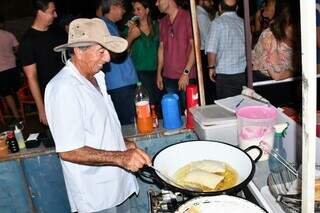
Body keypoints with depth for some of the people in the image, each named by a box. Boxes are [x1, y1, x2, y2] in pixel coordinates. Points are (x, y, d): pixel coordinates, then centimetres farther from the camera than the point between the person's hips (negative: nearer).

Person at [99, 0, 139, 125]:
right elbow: (116, 56, -21)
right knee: (128, 124, -6)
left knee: (127, 122, 13)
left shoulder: (110, 25, 20)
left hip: (125, 82, 10)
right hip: (120, 85, -10)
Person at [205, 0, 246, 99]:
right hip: (244, 72, 5)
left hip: (225, 73, -5)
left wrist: (211, 67, 0)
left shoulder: (217, 22, -8)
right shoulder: (243, 22, 8)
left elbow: (212, 49, -14)